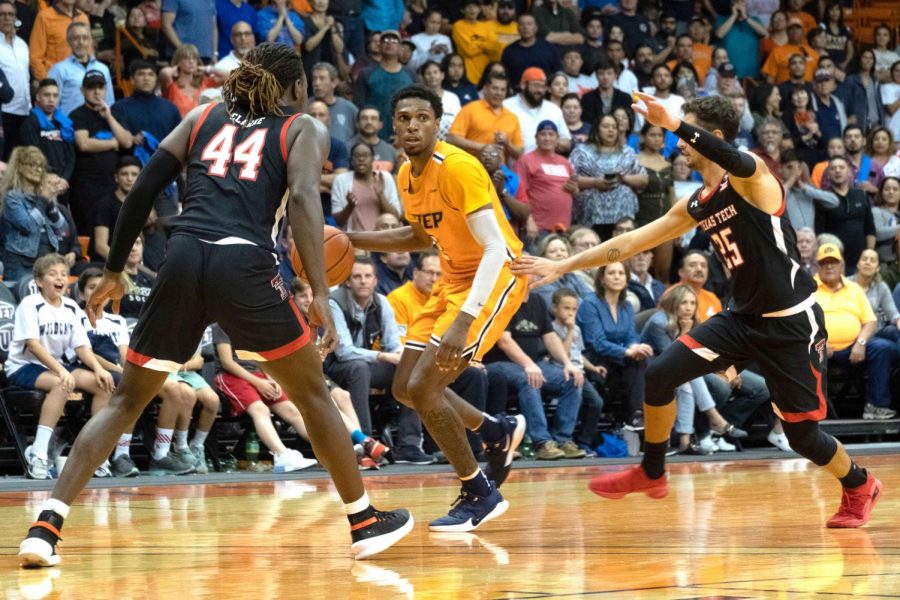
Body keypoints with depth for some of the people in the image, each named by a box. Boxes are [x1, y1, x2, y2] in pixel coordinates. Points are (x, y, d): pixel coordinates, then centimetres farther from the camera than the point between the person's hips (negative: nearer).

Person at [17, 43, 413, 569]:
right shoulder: (305, 130, 16)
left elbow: (144, 188, 17)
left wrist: (114, 272, 23)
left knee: (126, 400, 13)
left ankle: (46, 526, -1)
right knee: (313, 393, 17)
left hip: (183, 257, 3)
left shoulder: (204, 118, 26)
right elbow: (304, 199, -3)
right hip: (244, 264, -3)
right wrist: (320, 294, -10)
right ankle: (365, 522, 23)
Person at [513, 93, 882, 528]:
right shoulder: (696, 206, 8)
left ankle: (859, 487, 28)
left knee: (801, 434, -1)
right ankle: (651, 474, 15)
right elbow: (631, 242, 13)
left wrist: (673, 124, -52)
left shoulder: (752, 177, -14)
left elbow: (738, 161, -41)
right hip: (742, 317, 7)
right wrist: (562, 266, 11)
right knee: (659, 375, -5)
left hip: (791, 322, -7)